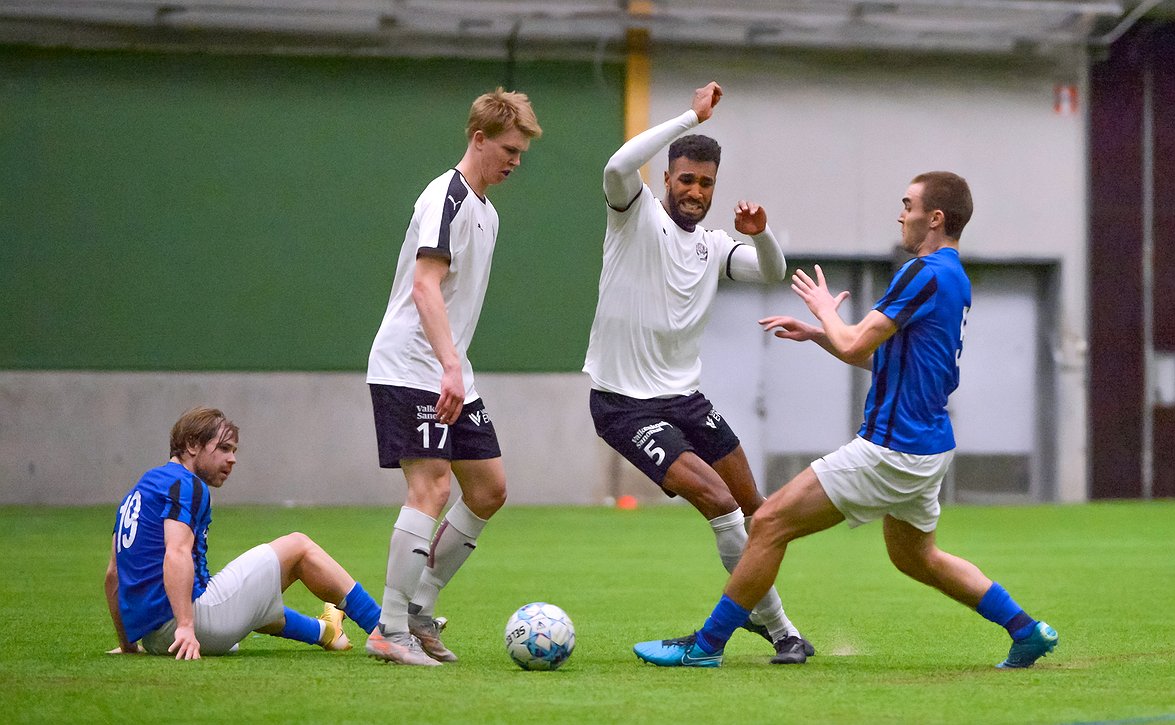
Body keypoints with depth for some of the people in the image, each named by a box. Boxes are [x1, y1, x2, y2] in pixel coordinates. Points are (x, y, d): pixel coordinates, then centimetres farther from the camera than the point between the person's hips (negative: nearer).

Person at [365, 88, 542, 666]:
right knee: (431, 486, -17)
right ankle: (390, 631, -14)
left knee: (489, 490, 8)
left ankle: (418, 610, 15)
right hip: (409, 370, -10)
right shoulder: (447, 197, -13)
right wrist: (450, 367, -31)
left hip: (450, 377, 10)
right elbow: (425, 287, -23)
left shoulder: (485, 212, 17)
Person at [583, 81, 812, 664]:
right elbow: (618, 167, -28)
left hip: (684, 398, 7)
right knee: (717, 500, -18)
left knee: (753, 507, 12)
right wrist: (692, 118, -27)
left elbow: (772, 272, -2)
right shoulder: (637, 216, -8)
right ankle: (778, 627, -8)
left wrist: (760, 234, -23)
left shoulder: (714, 246, 10)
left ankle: (759, 612, 36)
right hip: (624, 404, -7)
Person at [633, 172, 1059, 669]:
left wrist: (825, 308, 0)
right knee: (916, 558, 27)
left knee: (771, 523, -6)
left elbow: (855, 347, -20)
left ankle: (705, 645, -2)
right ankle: (1026, 631, 23)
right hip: (926, 444, 10)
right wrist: (817, 334, 15)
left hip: (893, 451, -10)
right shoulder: (952, 277, 13)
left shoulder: (925, 273, -18)